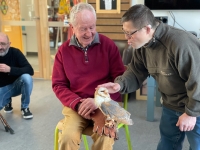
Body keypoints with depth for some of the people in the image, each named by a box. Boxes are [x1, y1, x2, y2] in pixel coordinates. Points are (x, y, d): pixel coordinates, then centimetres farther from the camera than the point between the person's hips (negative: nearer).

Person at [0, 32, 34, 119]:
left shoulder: (15, 52, -17)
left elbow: (30, 70, -25)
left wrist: (10, 69, -37)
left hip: (16, 85, -1)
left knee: (27, 78, -33)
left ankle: (25, 107, -10)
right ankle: (7, 101, 12)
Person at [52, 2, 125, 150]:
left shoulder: (108, 45, -2)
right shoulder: (64, 50, 2)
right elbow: (58, 84, 5)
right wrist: (77, 103, -12)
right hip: (76, 104, 1)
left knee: (105, 137, -27)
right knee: (67, 137, -24)